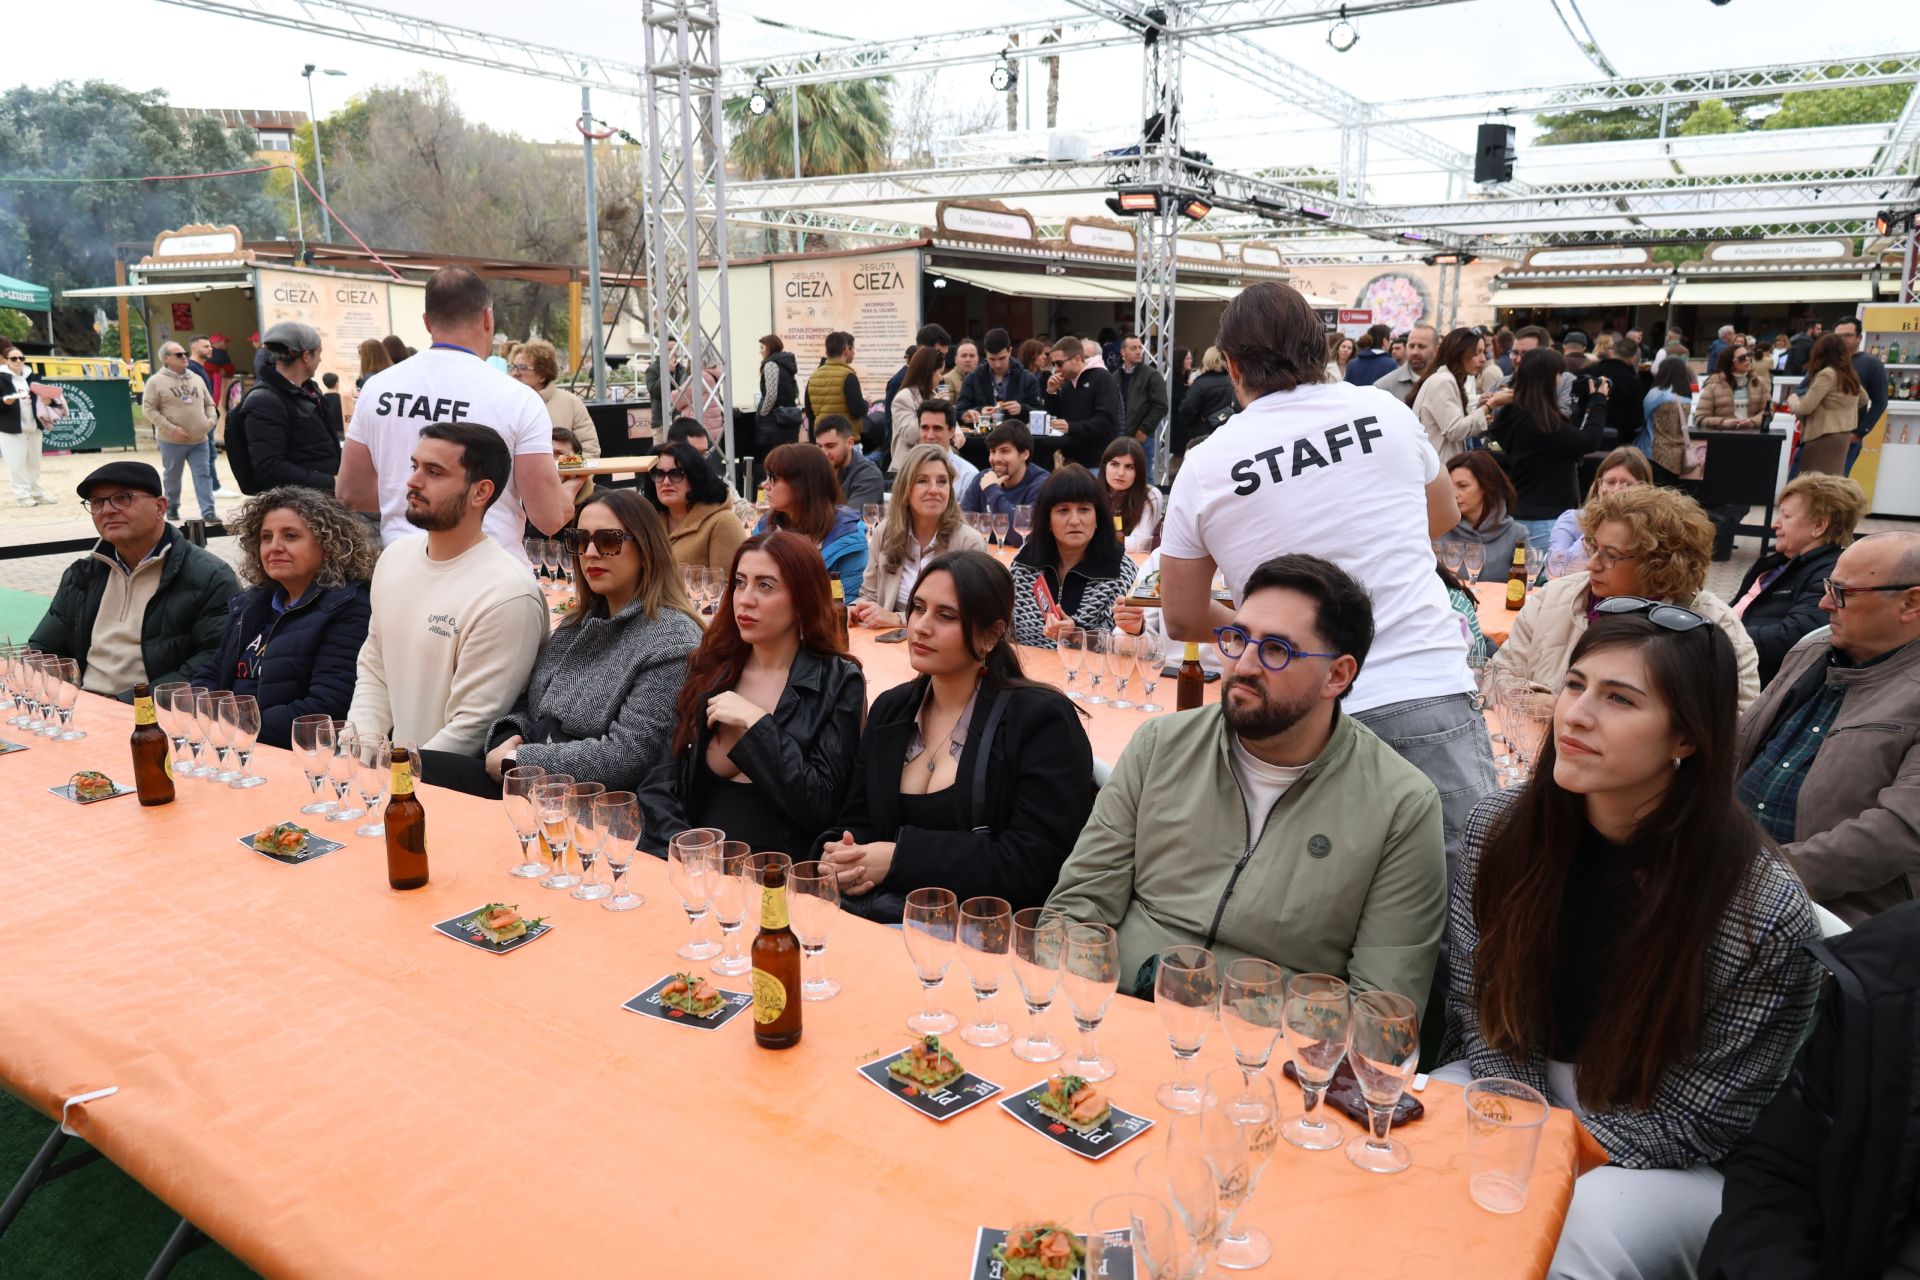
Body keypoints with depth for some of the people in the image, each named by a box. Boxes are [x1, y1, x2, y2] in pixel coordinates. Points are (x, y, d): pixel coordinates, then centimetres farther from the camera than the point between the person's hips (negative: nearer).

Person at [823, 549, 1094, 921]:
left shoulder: (1043, 719, -7)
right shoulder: (889, 709, 13)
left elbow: (1035, 865, -14)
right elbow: (857, 822, 15)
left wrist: (902, 857, -17)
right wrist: (839, 857, -10)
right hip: (869, 913, 6)